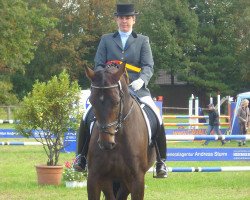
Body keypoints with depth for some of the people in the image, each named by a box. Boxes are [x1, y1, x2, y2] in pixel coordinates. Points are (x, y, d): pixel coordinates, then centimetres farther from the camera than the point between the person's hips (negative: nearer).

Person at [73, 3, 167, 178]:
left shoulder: (143, 41, 13)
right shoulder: (106, 40, 15)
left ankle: (161, 161, -6)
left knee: (156, 118, -19)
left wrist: (141, 80, -19)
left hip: (136, 88, -1)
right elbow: (98, 65, 9)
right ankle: (83, 155, 0)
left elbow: (148, 66, 2)